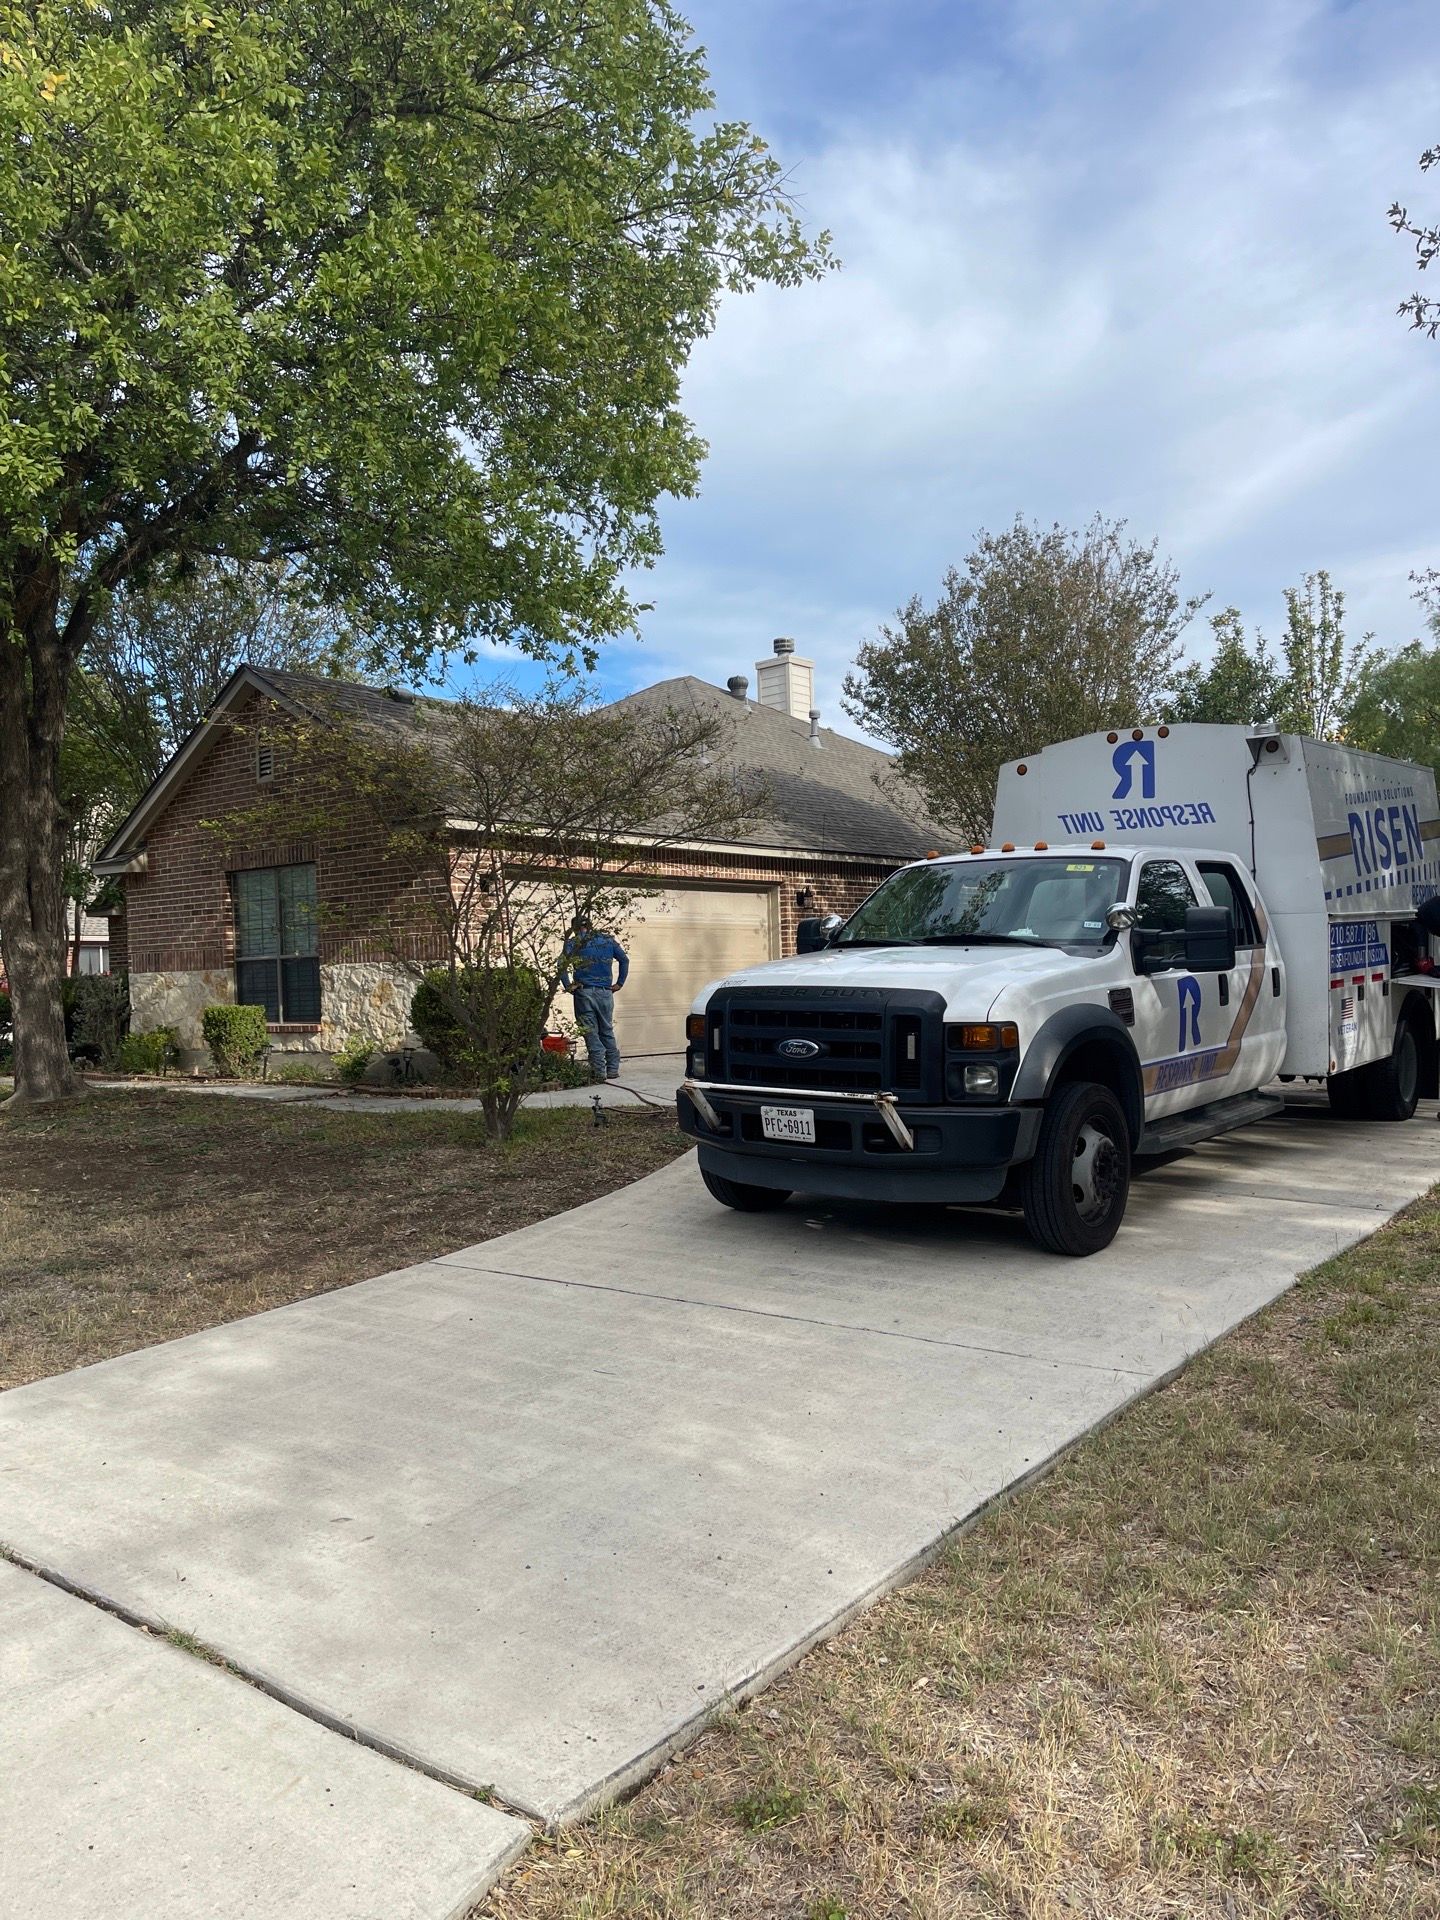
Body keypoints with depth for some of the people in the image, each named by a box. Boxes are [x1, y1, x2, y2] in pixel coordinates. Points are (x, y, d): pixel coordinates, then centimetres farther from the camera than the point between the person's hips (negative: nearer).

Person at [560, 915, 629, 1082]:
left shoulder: (572, 943, -1)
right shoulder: (608, 940, 9)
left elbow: (562, 966, -13)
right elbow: (624, 959, 10)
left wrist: (568, 986, -6)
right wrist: (619, 983, 13)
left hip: (583, 992, -3)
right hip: (605, 992, 3)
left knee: (591, 1033, 2)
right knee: (607, 1031, 14)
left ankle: (599, 1071, -2)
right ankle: (613, 1069, 14)